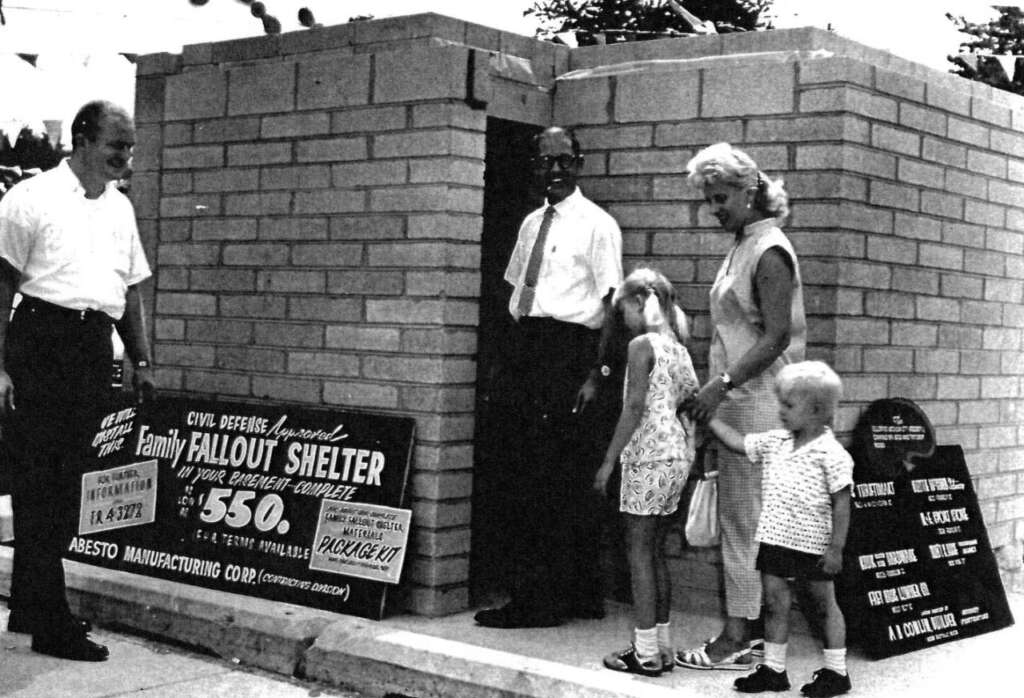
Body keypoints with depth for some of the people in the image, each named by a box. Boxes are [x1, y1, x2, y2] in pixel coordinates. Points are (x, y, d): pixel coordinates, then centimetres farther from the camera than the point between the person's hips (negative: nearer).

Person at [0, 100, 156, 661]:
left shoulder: (121, 208, 17)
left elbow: (129, 292, 22)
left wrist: (142, 361, 18)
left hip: (94, 349, 7)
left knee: (64, 484, 11)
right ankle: (51, 625, 0)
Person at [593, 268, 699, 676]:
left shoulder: (641, 344, -10)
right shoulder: (679, 348, 13)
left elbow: (635, 408, -17)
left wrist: (609, 461, -15)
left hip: (648, 457, -8)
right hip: (678, 456, 8)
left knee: (639, 550, -2)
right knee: (655, 550, 15)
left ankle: (646, 653, -1)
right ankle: (662, 644, 20)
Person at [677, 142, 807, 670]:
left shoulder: (769, 252, -12)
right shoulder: (741, 248, 16)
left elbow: (777, 336, -18)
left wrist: (723, 384, -21)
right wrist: (715, 391, 15)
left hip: (755, 403, -9)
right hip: (735, 403, 9)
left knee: (744, 519, -6)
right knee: (736, 518, 11)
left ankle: (736, 642, -1)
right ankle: (746, 627, 18)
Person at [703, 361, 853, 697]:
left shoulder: (831, 453, -14)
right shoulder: (775, 442, 5)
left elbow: (841, 503, -13)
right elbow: (739, 443, 15)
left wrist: (836, 548, -15)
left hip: (812, 544, -6)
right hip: (774, 539, 6)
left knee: (825, 603, 8)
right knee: (775, 602, 9)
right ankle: (773, 669, 18)